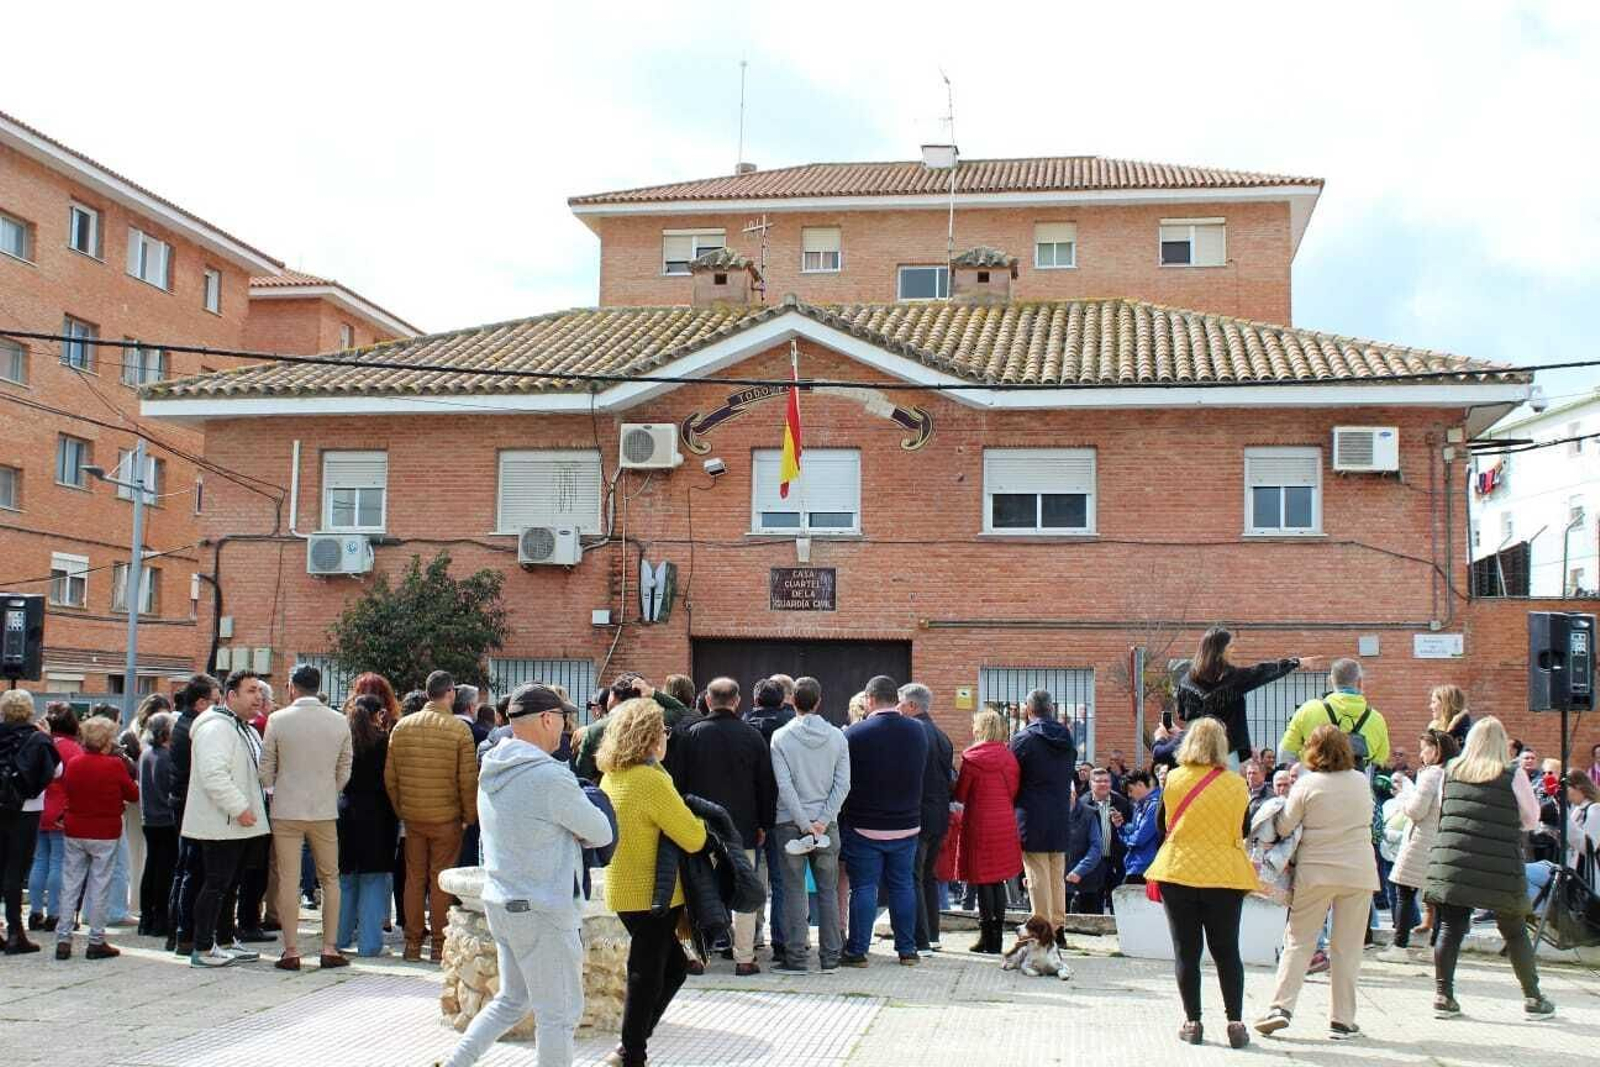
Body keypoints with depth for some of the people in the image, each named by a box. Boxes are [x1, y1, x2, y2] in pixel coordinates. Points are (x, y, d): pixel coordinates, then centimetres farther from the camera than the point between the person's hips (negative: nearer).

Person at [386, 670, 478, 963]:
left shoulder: (401, 726, 1)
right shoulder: (459, 729, -10)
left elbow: (390, 776, 5)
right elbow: (468, 780, -10)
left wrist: (400, 809, 16)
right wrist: (470, 816, 2)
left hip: (412, 817, 3)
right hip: (447, 817, -3)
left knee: (414, 877, 11)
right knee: (441, 880, 4)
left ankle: (413, 943, 16)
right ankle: (440, 945, 8)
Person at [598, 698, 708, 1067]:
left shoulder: (611, 776, 7)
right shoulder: (652, 780, -21)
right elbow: (693, 838, -20)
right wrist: (700, 823, 1)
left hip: (624, 888, 9)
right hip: (652, 893, -9)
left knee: (673, 965, 18)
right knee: (647, 974, 2)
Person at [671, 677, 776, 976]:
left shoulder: (692, 735, -4)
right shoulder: (752, 736, -2)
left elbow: (677, 782, 0)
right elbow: (767, 785, 3)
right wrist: (764, 824, 12)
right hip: (743, 828, 0)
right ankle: (744, 958, 6)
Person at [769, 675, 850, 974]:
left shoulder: (781, 737, -5)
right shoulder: (836, 736, 1)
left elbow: (784, 785, -11)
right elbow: (843, 785, -4)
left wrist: (804, 823, -10)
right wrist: (822, 821, -7)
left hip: (790, 823, -2)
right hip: (826, 822, 2)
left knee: (794, 890, 3)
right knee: (828, 890, 8)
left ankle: (795, 957, 4)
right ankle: (830, 957, 11)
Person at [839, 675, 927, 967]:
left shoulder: (855, 734, -14)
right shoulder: (918, 731, 0)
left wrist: (840, 824, 4)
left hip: (864, 827, -3)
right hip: (907, 825, 4)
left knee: (863, 888, 3)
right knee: (903, 886, 11)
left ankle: (857, 951, 5)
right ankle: (907, 949, 15)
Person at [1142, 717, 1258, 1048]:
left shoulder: (1174, 779, -4)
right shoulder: (1236, 785, -5)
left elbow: (1164, 824, 7)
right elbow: (1239, 834, 4)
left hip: (1178, 872, 0)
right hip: (1223, 874, 0)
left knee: (1186, 951, 7)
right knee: (1226, 952, 9)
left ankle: (1192, 1022, 9)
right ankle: (1236, 1023, 6)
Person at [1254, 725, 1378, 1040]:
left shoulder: (1307, 784, -8)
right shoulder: (1361, 782, 2)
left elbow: (1283, 828, -6)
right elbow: (1368, 820, 14)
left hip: (1315, 871, -2)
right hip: (1358, 871, 2)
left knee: (1299, 940, 6)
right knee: (1347, 947, 7)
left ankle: (1282, 1006, -4)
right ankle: (1342, 1020, 8)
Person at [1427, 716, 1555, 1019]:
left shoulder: (1451, 771, 6)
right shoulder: (1513, 775, -3)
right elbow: (1532, 819, 8)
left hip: (1451, 864, 2)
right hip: (1500, 870, -2)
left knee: (1450, 929, 6)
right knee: (1515, 933, 12)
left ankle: (1443, 995, 3)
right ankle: (1533, 999, 20)